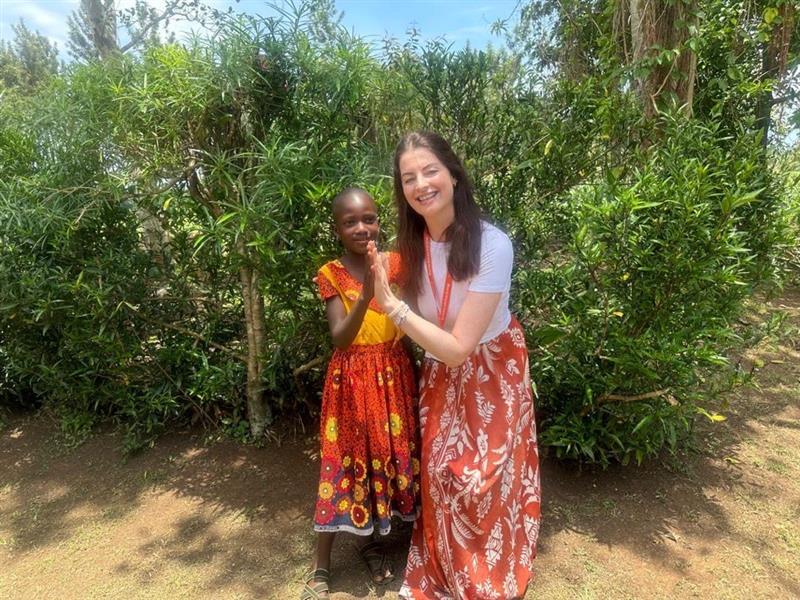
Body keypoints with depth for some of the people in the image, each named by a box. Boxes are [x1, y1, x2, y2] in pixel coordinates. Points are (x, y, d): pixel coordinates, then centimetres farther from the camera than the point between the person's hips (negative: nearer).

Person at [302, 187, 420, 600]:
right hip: (352, 380, -3)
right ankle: (321, 566, 23)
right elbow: (339, 338, -21)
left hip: (394, 375, 3)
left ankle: (369, 540, 38)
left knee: (390, 454, 13)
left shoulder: (395, 264, 0)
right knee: (345, 462, 4)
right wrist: (366, 295, -32)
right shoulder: (331, 274, -7)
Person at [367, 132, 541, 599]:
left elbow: (458, 347, -29)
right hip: (440, 377, 5)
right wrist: (383, 292, -9)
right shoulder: (413, 242, -10)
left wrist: (391, 304, -31)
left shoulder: (492, 245, -28)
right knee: (443, 479, 14)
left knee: (485, 484, 9)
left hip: (490, 375, -4)